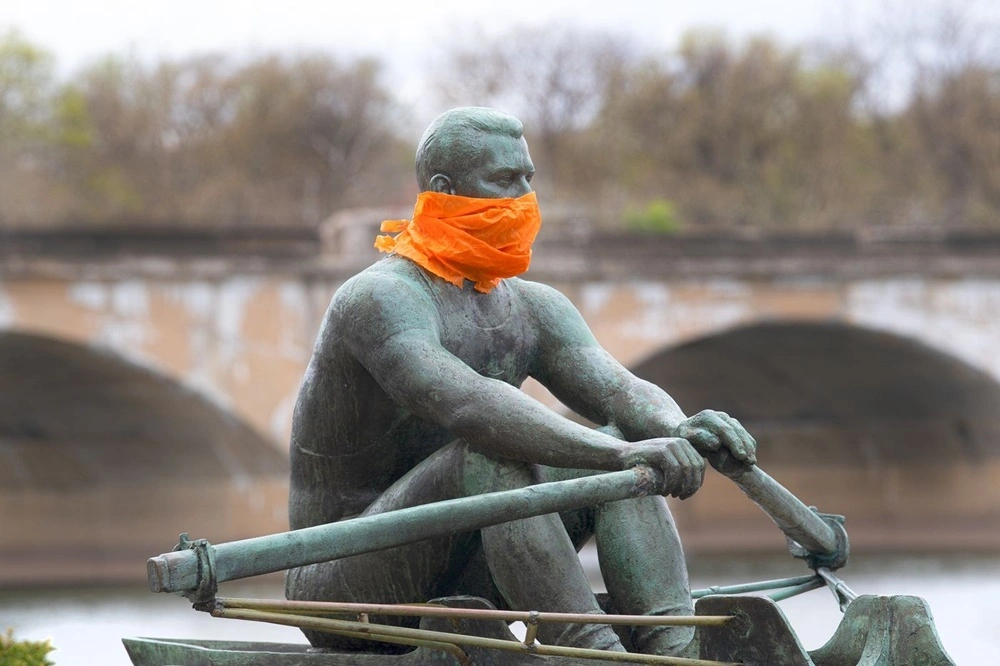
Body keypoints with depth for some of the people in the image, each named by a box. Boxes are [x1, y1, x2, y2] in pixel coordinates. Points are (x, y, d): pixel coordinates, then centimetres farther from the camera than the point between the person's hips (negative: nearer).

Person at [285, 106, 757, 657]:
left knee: (626, 447, -8)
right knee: (489, 451, -32)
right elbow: (466, 405, -35)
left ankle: (676, 654, -27)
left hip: (451, 590, 8)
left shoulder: (532, 309, 9)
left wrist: (679, 431, -30)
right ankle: (596, 653, -39)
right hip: (340, 585, -8)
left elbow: (620, 391, -6)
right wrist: (616, 453, -44)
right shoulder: (380, 299, -17)